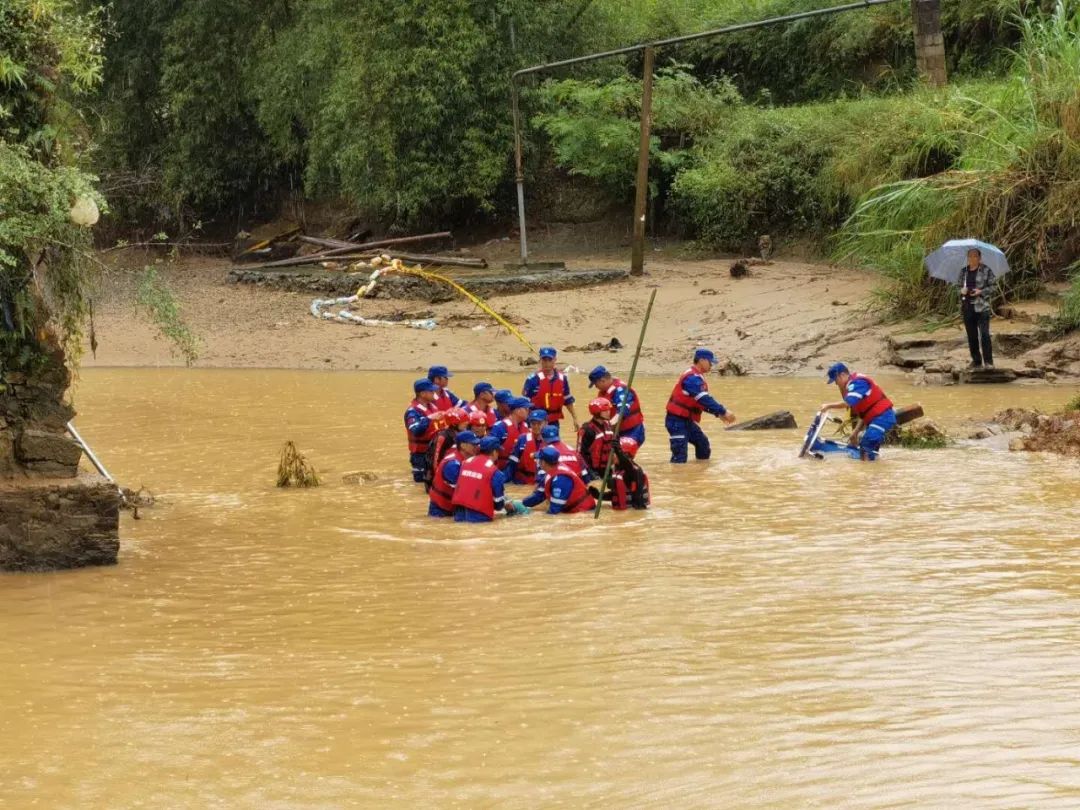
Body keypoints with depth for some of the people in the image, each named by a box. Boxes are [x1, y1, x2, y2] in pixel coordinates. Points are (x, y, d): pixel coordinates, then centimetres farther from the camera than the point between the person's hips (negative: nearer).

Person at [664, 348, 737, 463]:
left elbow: (703, 402, 19)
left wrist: (720, 413, 10)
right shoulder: (692, 378, -20)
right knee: (680, 458, -18)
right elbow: (705, 400, -28)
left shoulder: (696, 377, 13)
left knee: (703, 444, 24)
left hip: (687, 420, 11)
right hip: (677, 420, -11)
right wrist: (724, 412, -26)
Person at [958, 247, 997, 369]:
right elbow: (958, 287, 17)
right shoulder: (963, 272, 12)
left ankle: (988, 361, -9)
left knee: (984, 334, -13)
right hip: (967, 307, 4)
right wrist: (961, 291, -5)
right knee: (971, 336, 7)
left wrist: (981, 291, -16)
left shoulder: (986, 270, 0)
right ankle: (976, 361, 15)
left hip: (982, 306, -4)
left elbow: (991, 287, 0)